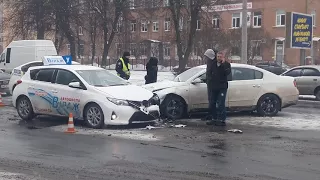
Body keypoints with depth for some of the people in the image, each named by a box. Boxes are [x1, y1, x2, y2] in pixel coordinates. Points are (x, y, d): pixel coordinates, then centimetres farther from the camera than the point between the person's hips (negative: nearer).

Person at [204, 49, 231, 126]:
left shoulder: (226, 64, -4)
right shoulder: (212, 63, 4)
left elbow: (228, 72, -20)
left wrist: (223, 64, -24)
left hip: (222, 87, -5)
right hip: (213, 87, 5)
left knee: (220, 105, -7)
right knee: (212, 104, 11)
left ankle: (222, 120, -3)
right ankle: (214, 119, 21)